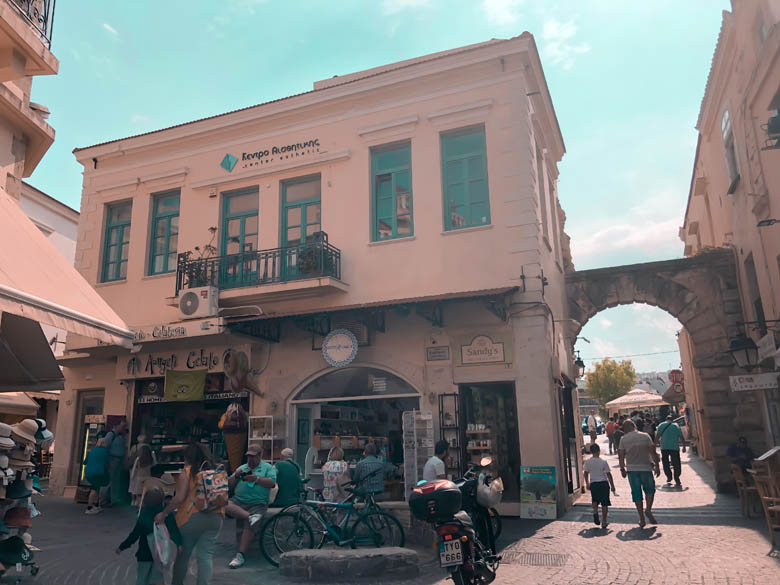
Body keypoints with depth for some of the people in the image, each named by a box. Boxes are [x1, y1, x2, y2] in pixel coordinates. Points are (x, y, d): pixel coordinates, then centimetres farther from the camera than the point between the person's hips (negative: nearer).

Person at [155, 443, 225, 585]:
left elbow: (179, 498, -15)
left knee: (183, 553, 15)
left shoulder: (187, 472, -6)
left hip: (192, 517, -3)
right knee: (206, 555, 5)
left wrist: (164, 513, -7)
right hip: (215, 517, 3)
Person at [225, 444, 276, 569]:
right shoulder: (241, 468, 23)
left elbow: (271, 483, -6)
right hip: (238, 501, 4)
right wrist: (235, 476, -3)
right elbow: (229, 485, 17)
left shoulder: (268, 467, 11)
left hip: (257, 503, -4)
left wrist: (256, 479, -18)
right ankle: (250, 516, -32)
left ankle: (240, 556, -20)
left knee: (248, 525, -26)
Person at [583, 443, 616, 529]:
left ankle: (595, 512, -5)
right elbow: (609, 474, -5)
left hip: (593, 484, 2)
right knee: (604, 504, 6)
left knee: (595, 500, 21)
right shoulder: (603, 462, -8)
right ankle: (604, 522, 7)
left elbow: (586, 473, 9)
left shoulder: (587, 462, 0)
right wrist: (612, 486, 5)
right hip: (604, 483, -2)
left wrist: (587, 483, 24)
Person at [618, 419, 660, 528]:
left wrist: (622, 469, 11)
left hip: (632, 470, 0)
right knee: (650, 489, 18)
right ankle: (648, 509, -4)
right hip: (646, 468, 0)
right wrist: (657, 466, 3)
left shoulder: (623, 439, -1)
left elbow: (621, 456, 0)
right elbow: (653, 452, -4)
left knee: (636, 494, 7)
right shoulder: (645, 436, -1)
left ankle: (642, 519, 7)